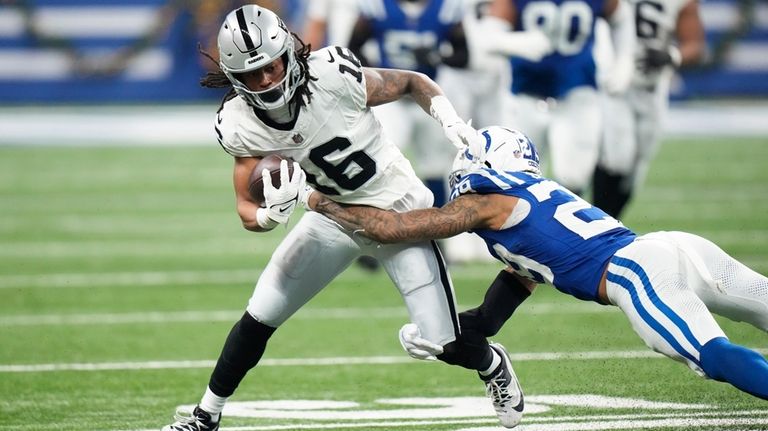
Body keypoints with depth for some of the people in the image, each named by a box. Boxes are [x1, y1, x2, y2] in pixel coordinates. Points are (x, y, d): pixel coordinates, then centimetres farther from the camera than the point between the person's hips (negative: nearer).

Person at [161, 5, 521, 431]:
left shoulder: (334, 76, -28)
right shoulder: (240, 125, -17)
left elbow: (412, 82, -10)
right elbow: (247, 210, -11)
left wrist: (452, 123, -25)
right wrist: (271, 213, -35)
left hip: (399, 212, -3)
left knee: (446, 346, -5)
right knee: (259, 319, -3)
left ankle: (493, 365, 32)